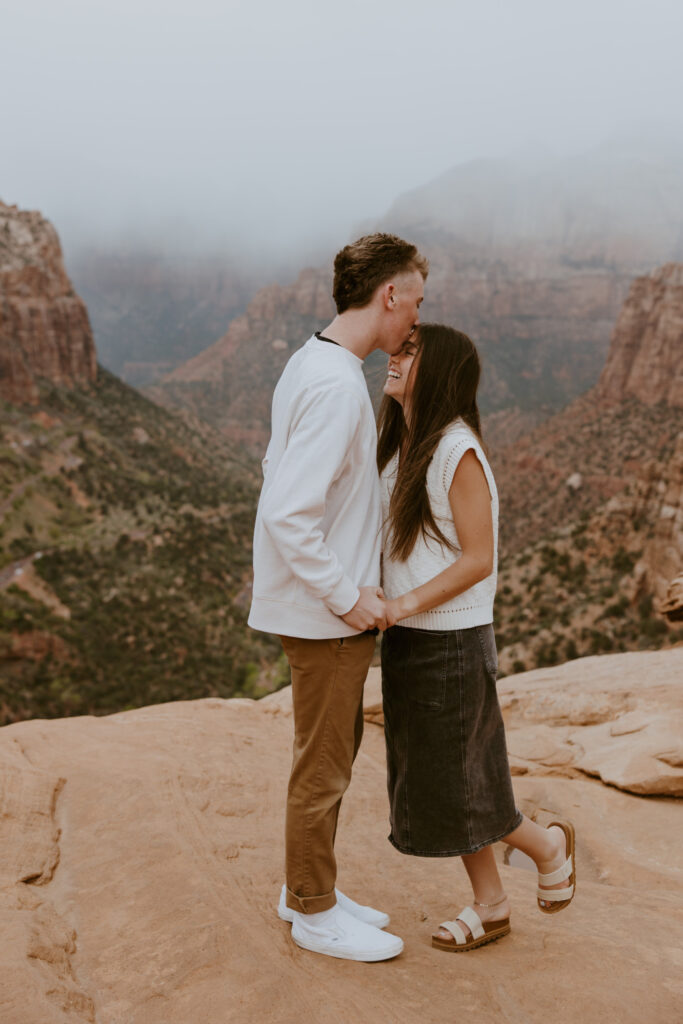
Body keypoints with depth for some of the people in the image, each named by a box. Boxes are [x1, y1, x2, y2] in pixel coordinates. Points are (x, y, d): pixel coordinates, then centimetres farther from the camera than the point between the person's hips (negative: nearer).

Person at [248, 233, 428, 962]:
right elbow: (289, 515, -29)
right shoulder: (338, 386, -24)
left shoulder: (310, 365, 7)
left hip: (325, 606, 10)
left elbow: (279, 476, 15)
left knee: (335, 751, 21)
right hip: (324, 614, -10)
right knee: (323, 766, 7)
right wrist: (348, 597, -19)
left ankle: (306, 890, 37)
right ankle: (315, 912, 26)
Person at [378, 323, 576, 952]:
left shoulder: (458, 452, -17)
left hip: (451, 642, -8)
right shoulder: (403, 446, 9)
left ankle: (549, 845, 30)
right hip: (408, 640, 8)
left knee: (452, 791, 3)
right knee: (433, 783, 14)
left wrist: (407, 603, -25)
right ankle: (490, 906, 30)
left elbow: (479, 559, -18)